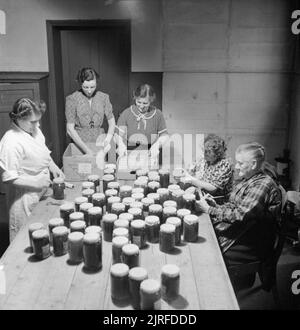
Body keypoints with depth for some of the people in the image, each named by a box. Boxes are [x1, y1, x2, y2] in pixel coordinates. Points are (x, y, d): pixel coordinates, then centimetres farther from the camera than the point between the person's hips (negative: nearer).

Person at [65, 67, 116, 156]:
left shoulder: (103, 97, 3)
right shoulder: (72, 99, -5)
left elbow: (111, 120, 9)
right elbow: (70, 129, -7)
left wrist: (108, 138, -11)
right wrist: (87, 150, -13)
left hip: (99, 140, 2)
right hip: (79, 142, -1)